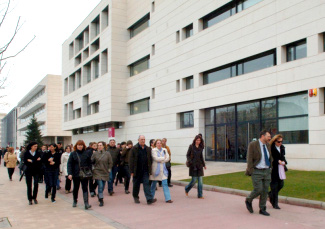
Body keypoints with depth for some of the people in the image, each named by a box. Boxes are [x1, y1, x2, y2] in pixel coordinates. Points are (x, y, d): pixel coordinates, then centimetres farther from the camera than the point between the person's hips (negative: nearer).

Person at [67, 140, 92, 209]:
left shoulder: (87, 153, 0)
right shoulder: (73, 154, -1)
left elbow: (90, 163, 2)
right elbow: (69, 164, -3)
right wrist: (69, 173, -12)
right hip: (76, 174, 1)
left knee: (85, 188, -4)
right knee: (76, 188, 16)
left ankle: (86, 203, -7)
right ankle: (75, 201, 35)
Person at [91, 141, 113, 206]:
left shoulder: (107, 154, 0)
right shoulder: (95, 153, -2)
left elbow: (110, 163, 7)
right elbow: (91, 161, 4)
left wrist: (109, 169, 2)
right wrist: (94, 167, -4)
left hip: (105, 172, 2)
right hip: (97, 172, -2)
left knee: (102, 187, 11)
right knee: (100, 186, -13)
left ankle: (99, 196, 36)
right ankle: (101, 200, -9)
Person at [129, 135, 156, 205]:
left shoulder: (148, 149, 8)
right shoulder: (134, 149, -5)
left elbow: (150, 160, 12)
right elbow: (131, 160, -7)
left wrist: (150, 170, 7)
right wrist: (132, 171, -11)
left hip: (145, 170, 2)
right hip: (137, 170, -2)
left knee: (146, 184, -5)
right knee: (136, 184, 10)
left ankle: (149, 199, -9)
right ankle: (136, 197, 28)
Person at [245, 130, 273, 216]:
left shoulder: (268, 145, 7)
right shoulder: (252, 145, -12)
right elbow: (249, 159, -12)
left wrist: (270, 168, 15)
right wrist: (251, 172, -15)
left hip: (267, 171, 6)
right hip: (256, 172, -6)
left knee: (265, 191, 6)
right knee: (258, 190, -10)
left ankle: (262, 209, 17)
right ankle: (248, 200, 17)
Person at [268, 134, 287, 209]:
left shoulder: (282, 147, 9)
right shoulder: (271, 148, -12)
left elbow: (283, 157, 16)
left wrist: (284, 162, -5)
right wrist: (278, 161, -19)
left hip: (280, 169, 7)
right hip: (273, 169, -6)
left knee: (281, 184, 8)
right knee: (274, 185, 0)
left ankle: (270, 194, 34)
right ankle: (275, 204, 10)